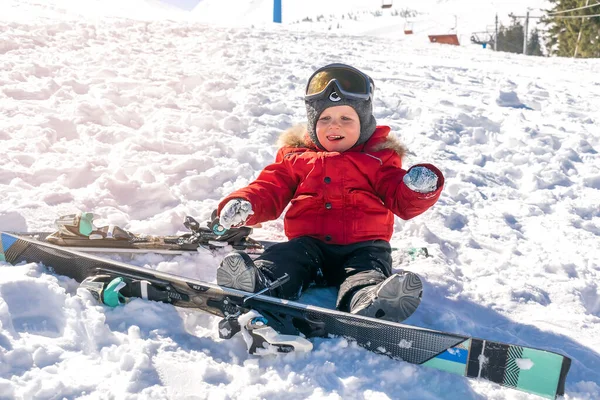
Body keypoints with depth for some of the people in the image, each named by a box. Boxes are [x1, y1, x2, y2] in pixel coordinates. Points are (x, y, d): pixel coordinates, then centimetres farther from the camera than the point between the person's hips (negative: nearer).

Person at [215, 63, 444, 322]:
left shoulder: (378, 158, 18)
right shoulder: (295, 156, 22)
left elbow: (401, 200, 9)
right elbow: (270, 189, 16)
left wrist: (419, 189, -17)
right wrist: (244, 204, -8)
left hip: (362, 245, -1)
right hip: (308, 242, 1)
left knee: (371, 267, -34)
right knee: (285, 258, -31)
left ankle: (369, 302, -65)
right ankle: (257, 284, -60)